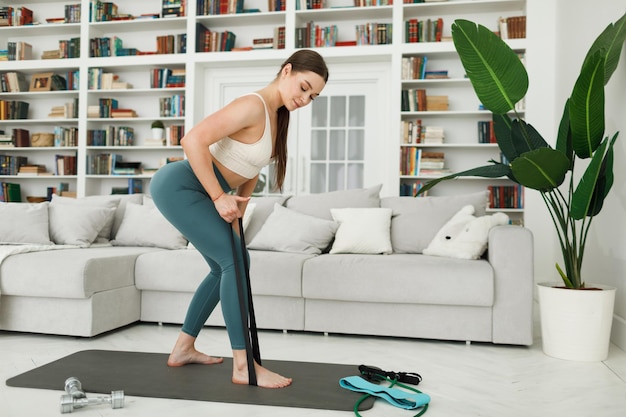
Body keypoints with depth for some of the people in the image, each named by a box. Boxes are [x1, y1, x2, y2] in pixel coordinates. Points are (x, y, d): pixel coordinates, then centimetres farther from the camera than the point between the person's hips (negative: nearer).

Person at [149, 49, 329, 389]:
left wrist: (235, 217, 9)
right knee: (235, 261, -14)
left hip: (196, 191, 10)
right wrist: (220, 197, -23)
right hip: (178, 186, -10)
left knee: (225, 267, 15)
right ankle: (243, 366, -7)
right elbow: (193, 140, -28)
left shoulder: (276, 116, 10)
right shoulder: (253, 106, -20)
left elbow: (251, 171, 15)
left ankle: (183, 348, 28)